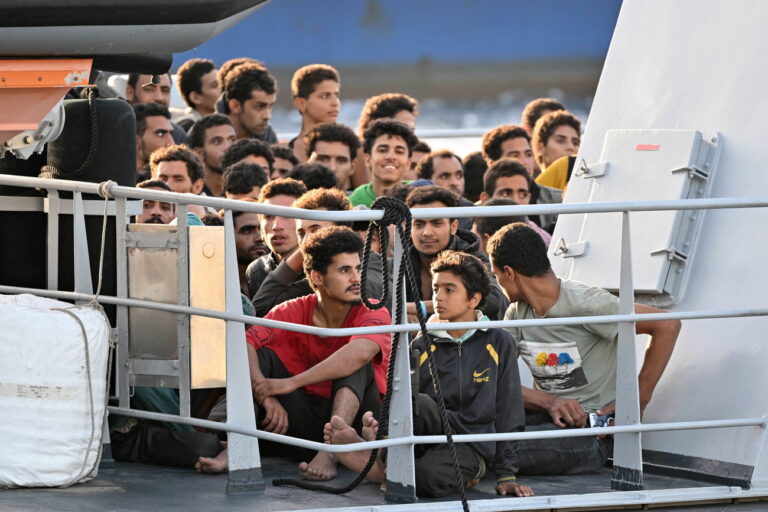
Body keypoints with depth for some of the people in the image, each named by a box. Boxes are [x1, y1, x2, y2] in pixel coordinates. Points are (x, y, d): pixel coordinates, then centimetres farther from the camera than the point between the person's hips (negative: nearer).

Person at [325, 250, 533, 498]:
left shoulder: (498, 342, 6)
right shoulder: (423, 345, 12)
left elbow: (508, 415, 6)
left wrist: (507, 475, 1)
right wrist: (377, 422, -13)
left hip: (472, 446, -2)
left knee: (430, 478, -38)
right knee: (418, 403, -34)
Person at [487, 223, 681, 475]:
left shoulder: (583, 303, -13)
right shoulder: (516, 313, 9)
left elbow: (667, 325, -14)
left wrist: (637, 404, -13)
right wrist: (550, 403, -19)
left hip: (589, 432, -6)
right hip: (547, 416, 6)